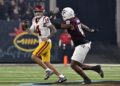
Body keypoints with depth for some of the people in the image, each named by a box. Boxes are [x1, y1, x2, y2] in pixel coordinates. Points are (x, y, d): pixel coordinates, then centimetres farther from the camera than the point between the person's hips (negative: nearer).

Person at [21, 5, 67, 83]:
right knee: (46, 62, 5)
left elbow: (54, 30, -13)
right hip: (42, 43, 9)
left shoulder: (45, 20, -12)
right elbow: (30, 31, 18)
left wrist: (48, 37, -22)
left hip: (46, 42, -9)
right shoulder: (35, 20, 13)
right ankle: (61, 76, 6)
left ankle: (48, 70, -9)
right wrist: (25, 28, -1)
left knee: (34, 56, -14)